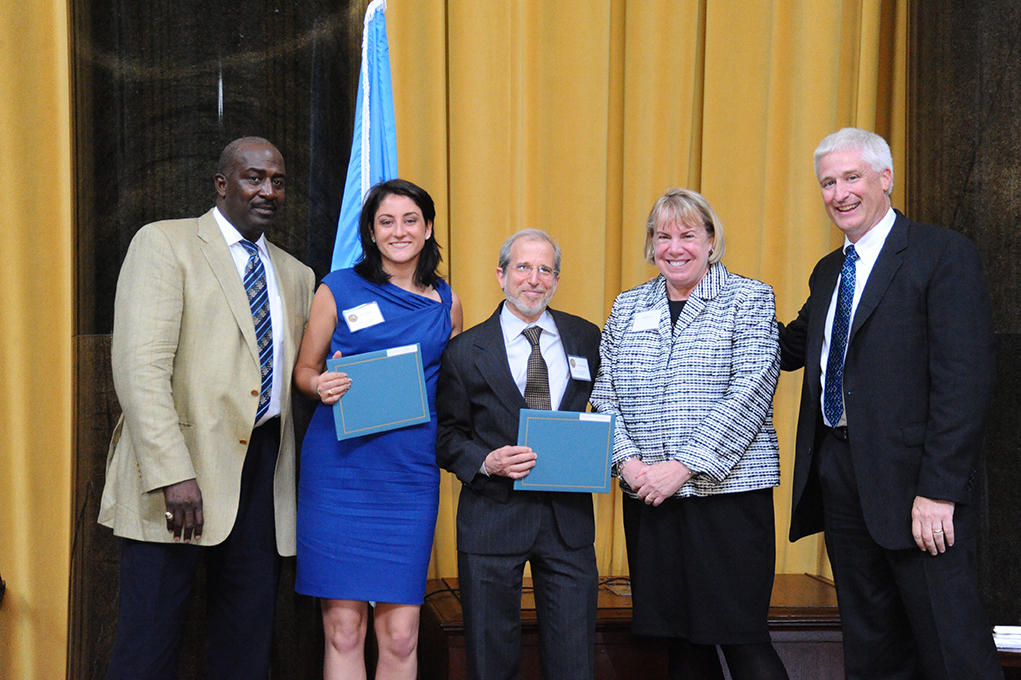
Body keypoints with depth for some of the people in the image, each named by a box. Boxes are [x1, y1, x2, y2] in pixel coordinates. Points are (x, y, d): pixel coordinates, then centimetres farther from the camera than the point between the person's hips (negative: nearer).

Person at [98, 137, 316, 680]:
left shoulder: (295, 275, 19)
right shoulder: (164, 244, 0)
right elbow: (140, 367, -11)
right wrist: (173, 473, -20)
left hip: (262, 469, 5)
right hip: (179, 461, -5)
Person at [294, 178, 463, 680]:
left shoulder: (446, 302, 13)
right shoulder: (338, 290, 5)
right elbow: (304, 370, 10)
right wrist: (321, 386, -13)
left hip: (411, 473, 2)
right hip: (339, 465, -2)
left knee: (401, 633, -1)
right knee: (343, 627, -2)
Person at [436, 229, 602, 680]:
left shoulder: (586, 339, 7)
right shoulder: (466, 351, 0)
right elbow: (447, 436, 3)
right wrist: (486, 462, -16)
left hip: (568, 512, 2)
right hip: (493, 517, -2)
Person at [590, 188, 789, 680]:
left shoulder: (748, 299, 1)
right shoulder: (628, 307, 13)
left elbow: (750, 391, -10)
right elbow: (605, 397, 10)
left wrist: (684, 464, -17)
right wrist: (627, 461, -8)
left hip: (729, 490, -4)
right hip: (646, 496, 4)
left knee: (740, 636, -5)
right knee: (681, 638, 9)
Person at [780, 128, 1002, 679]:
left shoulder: (944, 255, -7)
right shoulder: (827, 272, 18)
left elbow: (965, 380, -14)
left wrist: (939, 490, -20)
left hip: (913, 484, -7)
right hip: (839, 478, 7)